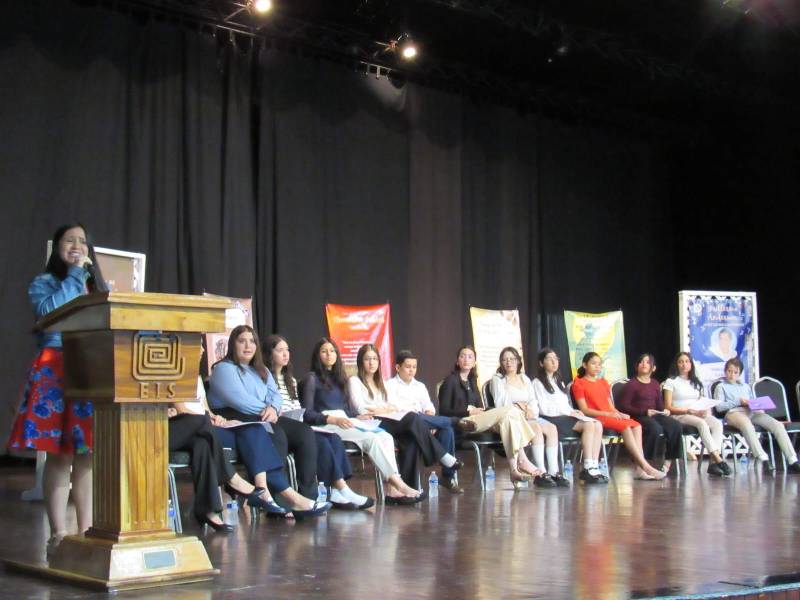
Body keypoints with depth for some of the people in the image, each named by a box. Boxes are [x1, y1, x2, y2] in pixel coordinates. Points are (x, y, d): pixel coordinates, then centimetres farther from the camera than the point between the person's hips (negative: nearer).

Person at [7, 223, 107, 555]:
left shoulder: (100, 287, 20)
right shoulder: (43, 283, 9)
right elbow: (50, 311, -13)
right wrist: (74, 275, -5)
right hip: (56, 371, -4)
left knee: (89, 455, 1)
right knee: (59, 454, -6)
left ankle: (86, 531, 5)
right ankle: (58, 534, -2)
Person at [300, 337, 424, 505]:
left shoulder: (338, 378, 26)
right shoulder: (312, 378, 4)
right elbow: (307, 413, -6)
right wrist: (333, 419, -19)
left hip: (344, 421, 7)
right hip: (326, 425, -7)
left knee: (386, 436, -21)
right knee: (371, 438, -29)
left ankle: (393, 491, -34)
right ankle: (399, 485, -30)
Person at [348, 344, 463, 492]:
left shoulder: (379, 382, 29)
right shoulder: (354, 381, 8)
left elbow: (387, 407, 18)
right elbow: (360, 409, -5)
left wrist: (390, 408, -6)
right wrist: (386, 409, -2)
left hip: (387, 421, 6)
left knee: (410, 439, -29)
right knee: (413, 418, -28)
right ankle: (442, 457, -23)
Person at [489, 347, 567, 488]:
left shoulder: (525, 379, 24)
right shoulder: (497, 379, 9)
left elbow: (534, 402, 15)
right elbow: (500, 405, -4)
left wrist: (530, 411, -6)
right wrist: (519, 409, -11)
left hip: (530, 417, 5)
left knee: (552, 428, -25)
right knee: (537, 428, -34)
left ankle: (553, 472, -32)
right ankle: (541, 473, -39)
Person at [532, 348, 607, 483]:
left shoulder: (559, 381, 28)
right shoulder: (538, 383, 2)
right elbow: (543, 409, -9)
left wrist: (573, 411, -1)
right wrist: (569, 412, -11)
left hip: (566, 416, 7)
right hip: (552, 419, -7)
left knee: (598, 425, -19)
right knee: (588, 425, -28)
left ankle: (594, 467, -26)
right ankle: (588, 469, -30)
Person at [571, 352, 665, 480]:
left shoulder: (603, 382, 26)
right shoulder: (579, 383, 4)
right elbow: (584, 410, -6)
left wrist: (619, 414, -3)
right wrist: (607, 414, -16)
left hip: (611, 416, 7)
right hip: (596, 419, -7)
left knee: (636, 425, -22)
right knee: (625, 426, -30)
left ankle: (639, 468, -34)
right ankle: (646, 467, -33)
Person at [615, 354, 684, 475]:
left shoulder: (655, 384, 20)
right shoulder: (632, 384, 0)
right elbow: (624, 406, -8)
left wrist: (664, 410, 0)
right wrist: (644, 412, -17)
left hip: (655, 415, 6)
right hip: (638, 417, -6)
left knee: (676, 426, -21)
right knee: (655, 428, -37)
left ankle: (668, 462, -13)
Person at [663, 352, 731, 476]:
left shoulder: (696, 382, 23)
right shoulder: (671, 382, 6)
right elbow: (668, 407, -3)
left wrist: (705, 410, -6)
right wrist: (688, 411, -14)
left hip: (698, 414, 5)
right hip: (679, 416, -5)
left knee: (717, 423, -27)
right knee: (702, 423, -36)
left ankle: (714, 463, -40)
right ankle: (718, 460, -43)